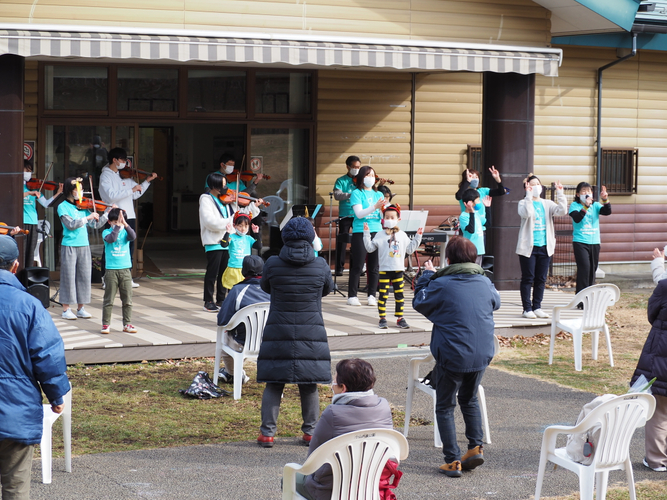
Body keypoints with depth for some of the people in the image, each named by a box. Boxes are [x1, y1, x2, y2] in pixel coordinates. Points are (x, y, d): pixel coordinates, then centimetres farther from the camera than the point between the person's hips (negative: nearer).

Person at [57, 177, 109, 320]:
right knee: (69, 276, -1)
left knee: (84, 276, 6)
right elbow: (71, 225, -17)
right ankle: (66, 309, 6)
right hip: (69, 246, -5)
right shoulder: (63, 207, -4)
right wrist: (87, 217, -20)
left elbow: (96, 224, 9)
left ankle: (80, 308, 14)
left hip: (84, 246, 5)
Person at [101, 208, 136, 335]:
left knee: (127, 299, 5)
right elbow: (111, 238, -21)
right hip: (111, 270, -2)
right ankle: (106, 324, 8)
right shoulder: (106, 232, 1)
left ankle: (127, 324, 14)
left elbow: (133, 236, -16)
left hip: (125, 269, 2)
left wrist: (125, 224, -29)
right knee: (109, 299, 1)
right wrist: (118, 226, -28)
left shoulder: (125, 232, 6)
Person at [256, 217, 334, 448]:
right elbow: (327, 289, 12)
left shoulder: (272, 264, -9)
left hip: (278, 332, -1)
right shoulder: (321, 266, -7)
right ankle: (310, 431, 16)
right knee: (309, 386, 11)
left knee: (273, 385, 5)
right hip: (311, 334, 1)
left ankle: (267, 432, 4)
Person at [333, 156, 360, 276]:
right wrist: (351, 195, -26)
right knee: (342, 240, -1)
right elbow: (337, 195, -12)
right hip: (345, 215, -2)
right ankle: (339, 267, 3)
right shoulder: (341, 181, 3)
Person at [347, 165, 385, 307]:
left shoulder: (378, 194, 14)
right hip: (360, 232, -4)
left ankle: (372, 295, 12)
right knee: (357, 266, -3)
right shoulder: (357, 193, 0)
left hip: (376, 232, 4)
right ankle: (352, 296, 3)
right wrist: (375, 207, -24)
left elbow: (383, 216, 8)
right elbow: (359, 214, -12)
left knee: (374, 266, 5)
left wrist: (383, 209, -15)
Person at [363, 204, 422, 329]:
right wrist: (366, 233, -9)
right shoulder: (380, 235, 2)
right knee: (383, 295, -3)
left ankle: (400, 318, 13)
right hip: (384, 270, -3)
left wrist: (417, 237, 10)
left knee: (399, 295, 6)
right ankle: (382, 318, 5)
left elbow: (410, 249, 13)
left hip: (398, 270, 3)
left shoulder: (402, 235, 9)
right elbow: (370, 248, -2)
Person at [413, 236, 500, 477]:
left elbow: (419, 302, 2)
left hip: (451, 356, -5)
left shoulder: (441, 285, -12)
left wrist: (427, 275, 15)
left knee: (445, 407, 9)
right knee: (469, 399, 27)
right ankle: (476, 447, 18)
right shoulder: (485, 283, 1)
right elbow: (496, 302, 22)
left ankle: (453, 461, 4)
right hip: (482, 355, 5)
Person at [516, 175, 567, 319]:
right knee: (528, 278, -2)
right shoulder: (524, 203, -1)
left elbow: (562, 211, -6)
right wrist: (529, 195, -27)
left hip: (545, 247, 4)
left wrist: (560, 194, -12)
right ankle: (527, 309, 3)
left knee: (541, 279, 7)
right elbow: (527, 213, -24)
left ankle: (537, 307, 16)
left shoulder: (547, 204, 11)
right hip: (528, 247, -4)